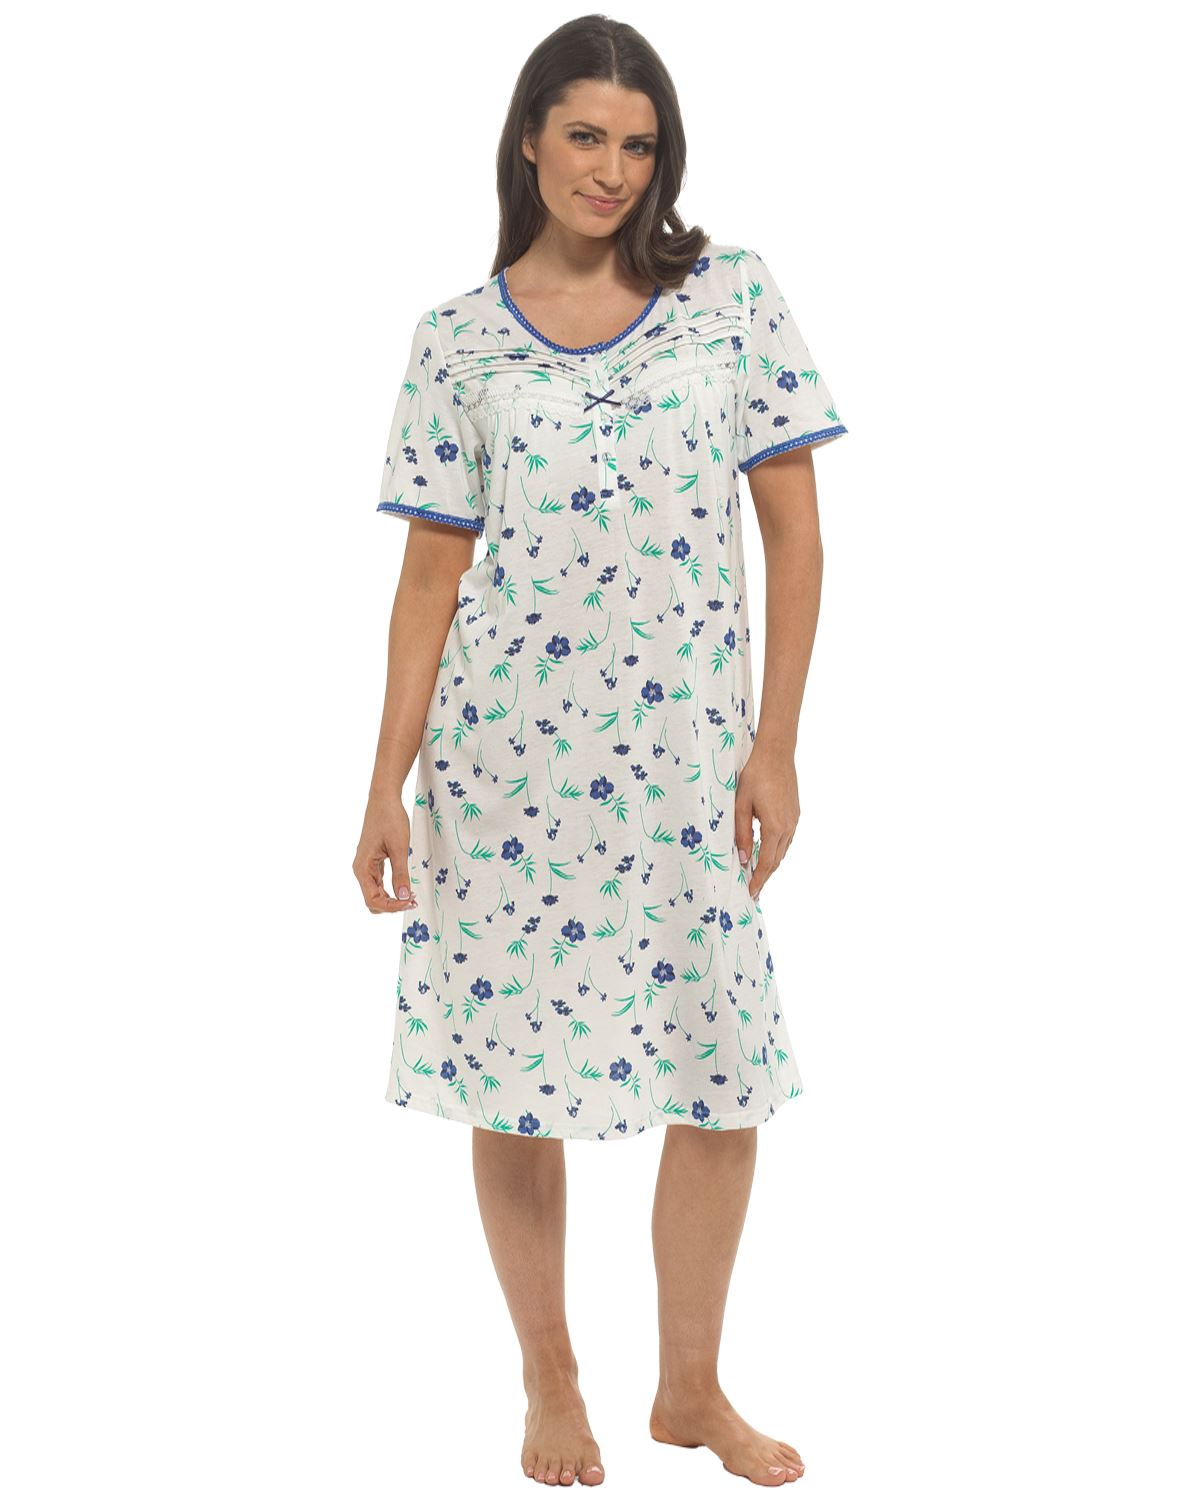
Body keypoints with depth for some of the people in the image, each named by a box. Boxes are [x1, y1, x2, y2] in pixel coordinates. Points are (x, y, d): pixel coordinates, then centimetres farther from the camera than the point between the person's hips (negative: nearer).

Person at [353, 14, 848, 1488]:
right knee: (511, 1066, 6)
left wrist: (773, 743, -3)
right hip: (506, 744, 0)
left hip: (685, 744, 0)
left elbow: (793, 534, 2)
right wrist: (386, 783, 1)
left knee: (723, 1070, 4)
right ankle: (549, 1380, 27)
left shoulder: (731, 293, 2)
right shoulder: (458, 338, 3)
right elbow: (431, 570, 4)